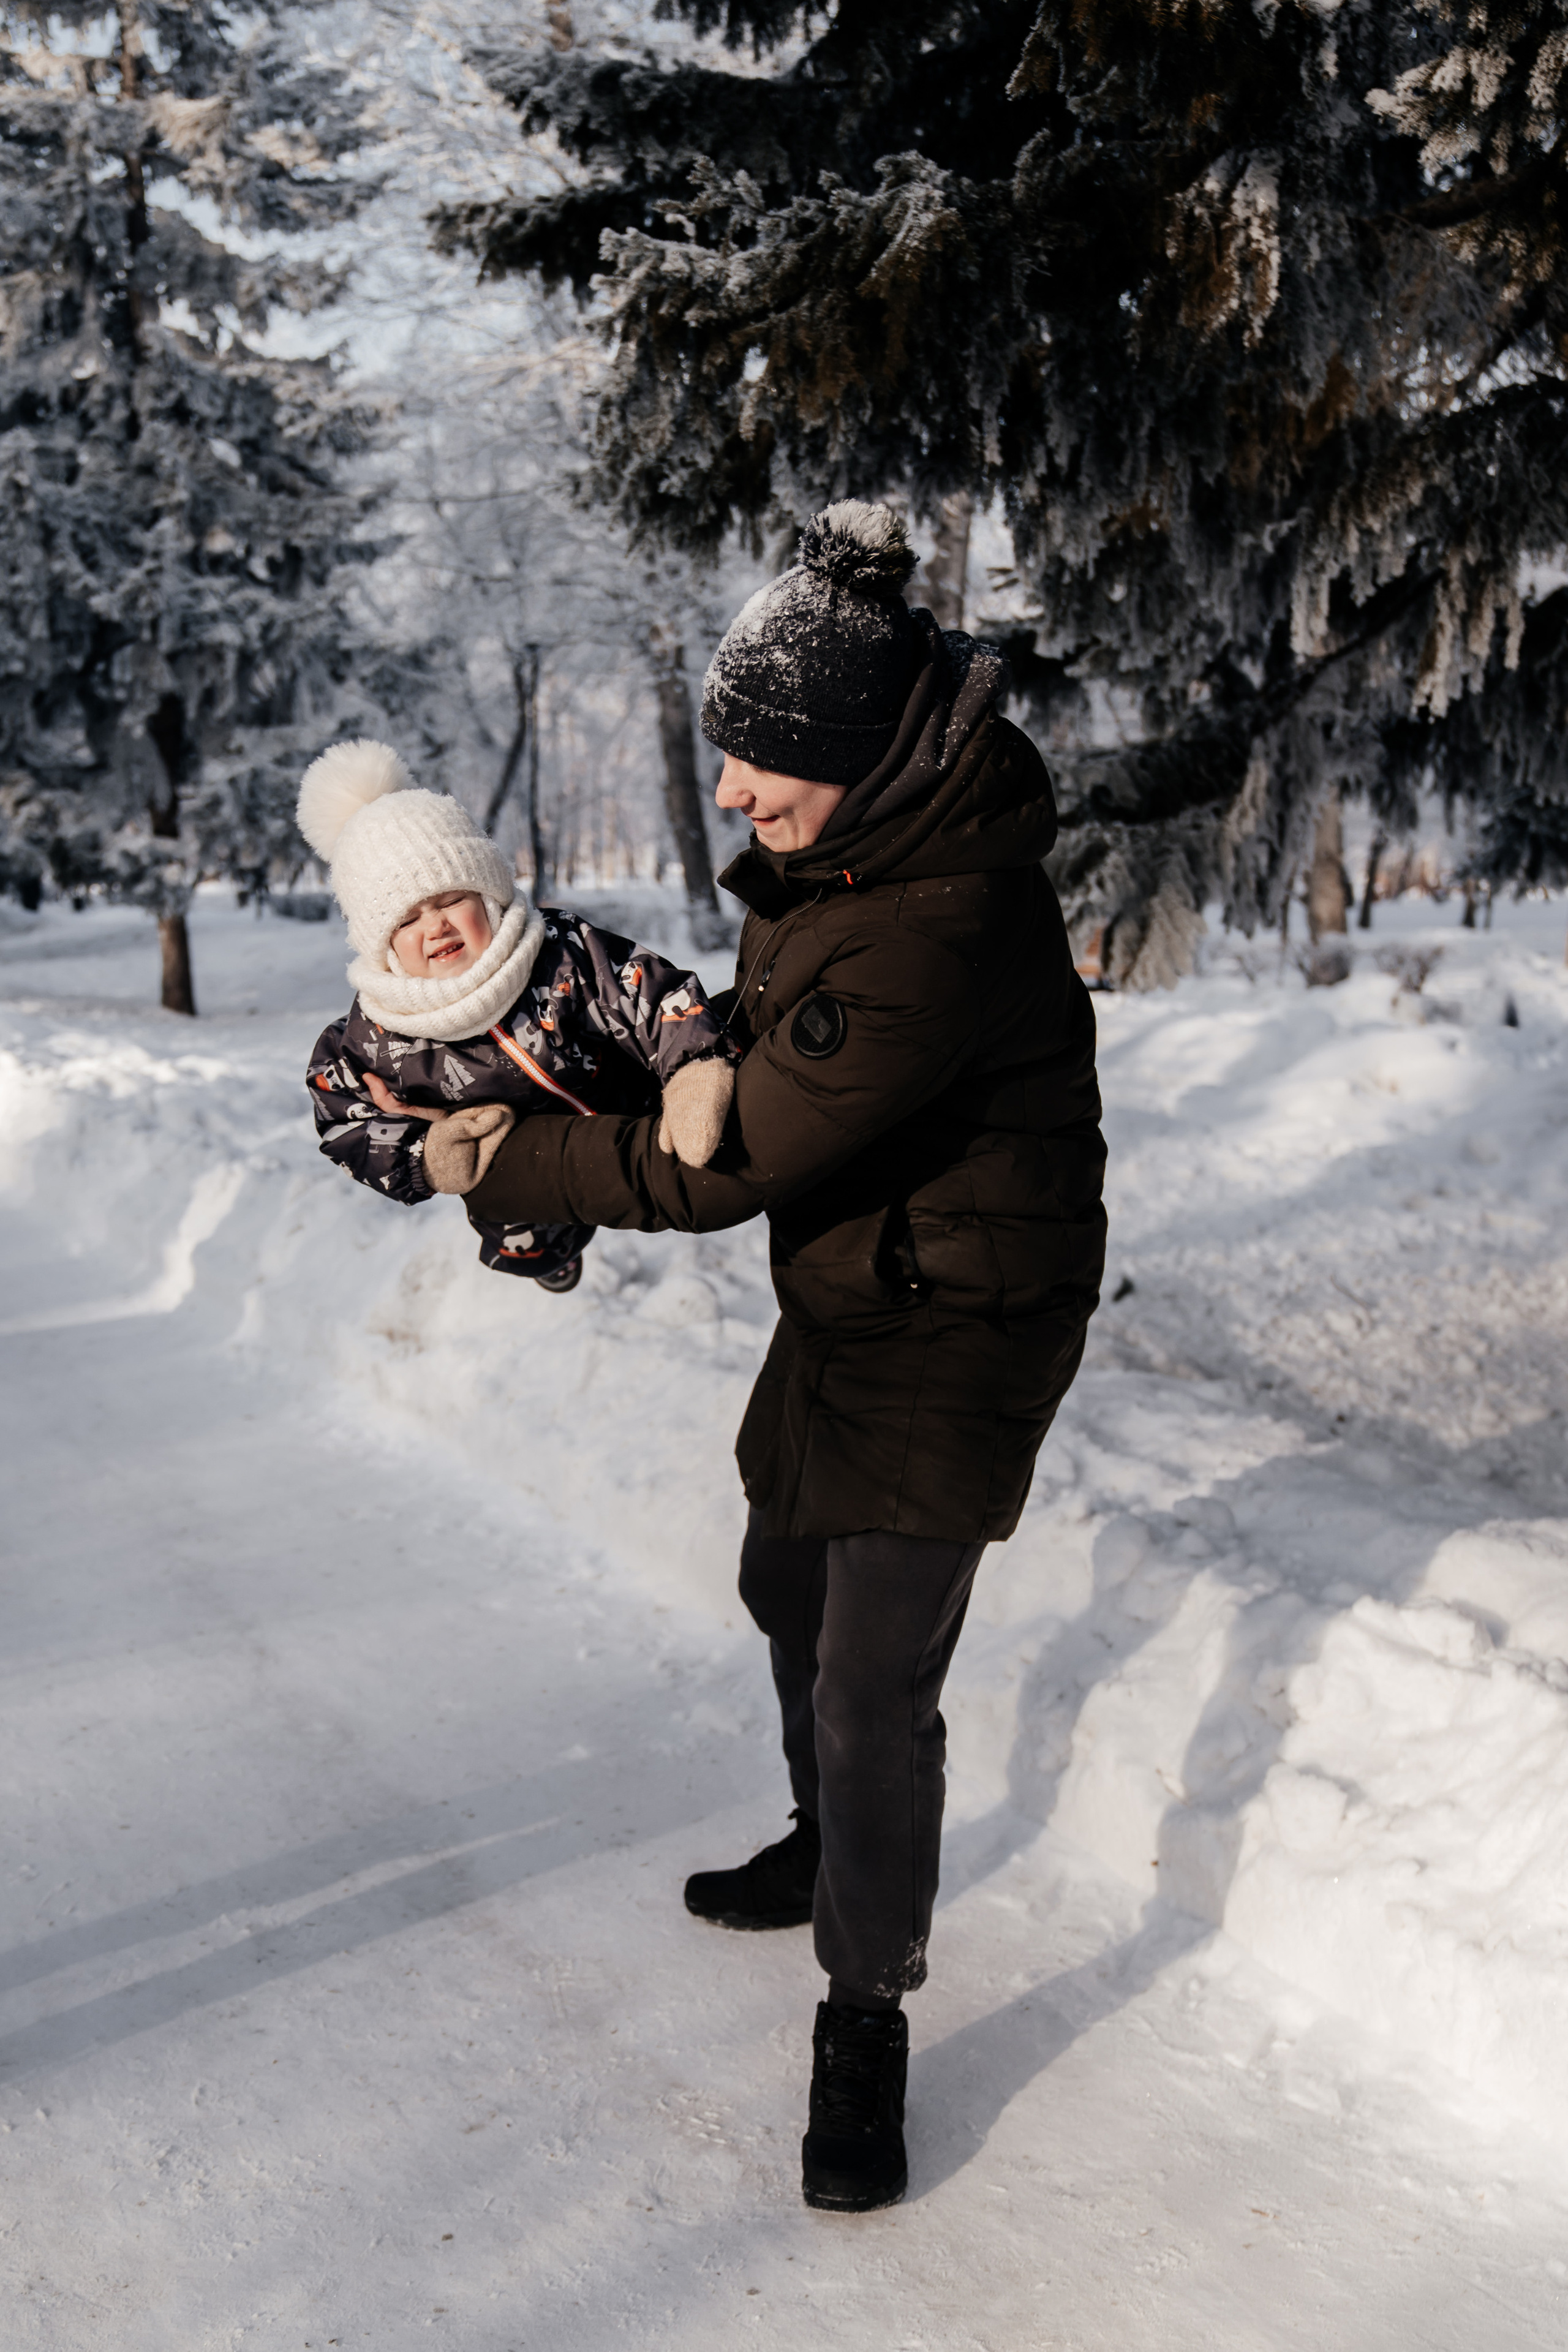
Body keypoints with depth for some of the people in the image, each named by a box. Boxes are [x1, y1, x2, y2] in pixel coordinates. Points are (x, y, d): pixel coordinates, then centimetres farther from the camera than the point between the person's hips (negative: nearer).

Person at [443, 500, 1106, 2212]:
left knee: (876, 1678, -8)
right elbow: (772, 1055, 15)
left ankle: (866, 2018, 12)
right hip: (845, 1297, 10)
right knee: (793, 1591, 23)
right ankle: (835, 1846, 48)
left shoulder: (938, 932, -33)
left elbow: (736, 1166, -28)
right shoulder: (840, 840, -4)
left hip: (958, 1322, -10)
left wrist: (495, 1165, -19)